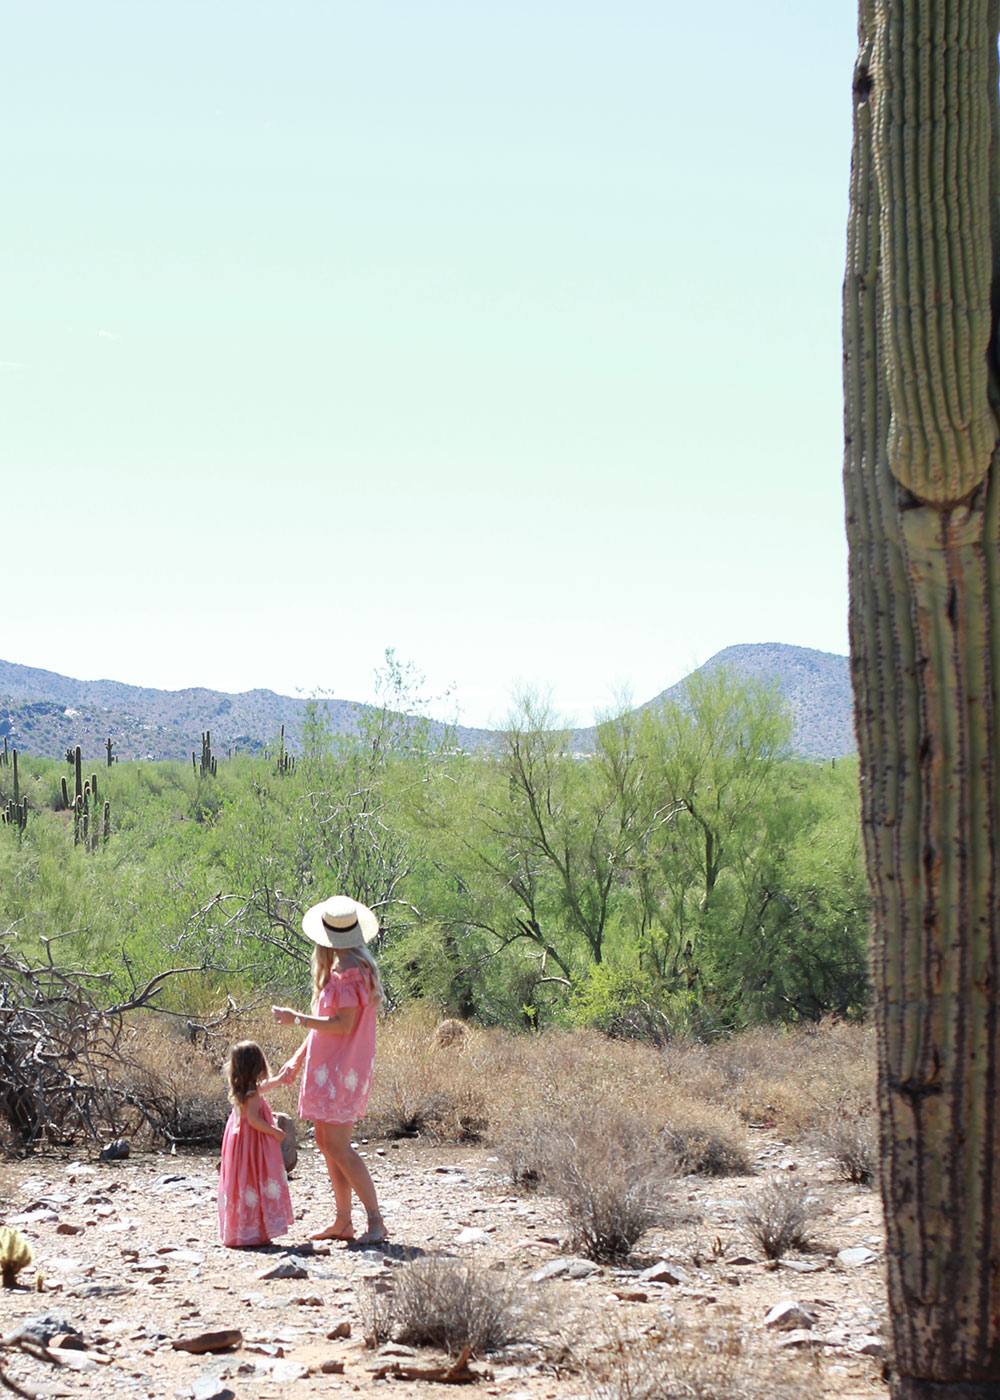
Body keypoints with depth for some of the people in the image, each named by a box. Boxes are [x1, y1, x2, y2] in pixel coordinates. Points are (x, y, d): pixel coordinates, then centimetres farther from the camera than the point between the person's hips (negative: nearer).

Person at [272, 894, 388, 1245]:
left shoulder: (349, 972, -17)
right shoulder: (340, 968, 15)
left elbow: (343, 1024, -21)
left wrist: (296, 1019, -15)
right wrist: (297, 1059, 19)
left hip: (342, 1069, -10)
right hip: (326, 1067, 10)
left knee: (338, 1146, -12)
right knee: (326, 1141, 12)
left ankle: (376, 1221, -10)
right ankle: (343, 1221, 16)